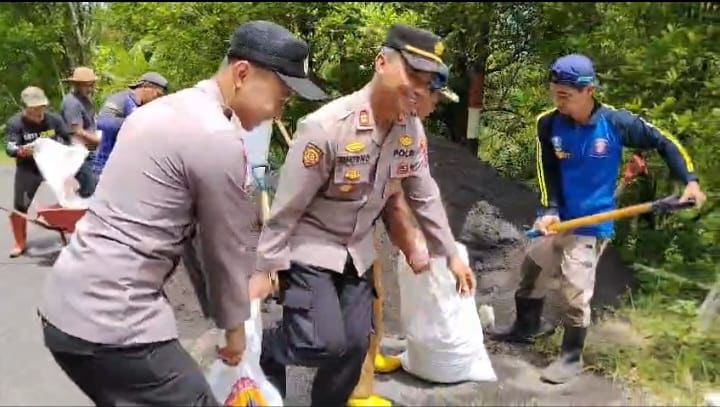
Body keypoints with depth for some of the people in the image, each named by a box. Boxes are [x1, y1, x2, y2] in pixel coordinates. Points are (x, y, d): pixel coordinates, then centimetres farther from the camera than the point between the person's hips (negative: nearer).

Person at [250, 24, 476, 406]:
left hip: (357, 250, 6)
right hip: (309, 247, -6)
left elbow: (425, 196, 5)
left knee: (355, 344, 7)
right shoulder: (326, 126, -27)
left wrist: (451, 255, 8)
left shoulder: (412, 129, -7)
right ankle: (264, 348, 14)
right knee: (325, 343, -17)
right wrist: (265, 269, -13)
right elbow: (286, 206, -19)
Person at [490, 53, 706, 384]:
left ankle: (572, 356, 16)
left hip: (591, 223, -4)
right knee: (531, 268, 17)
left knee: (575, 292, -5)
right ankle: (525, 328, 41)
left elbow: (664, 142, -3)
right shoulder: (548, 124, -9)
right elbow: (547, 172, -5)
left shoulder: (616, 122, -15)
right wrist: (548, 210, -18)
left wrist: (690, 181, -8)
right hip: (558, 218, 5)